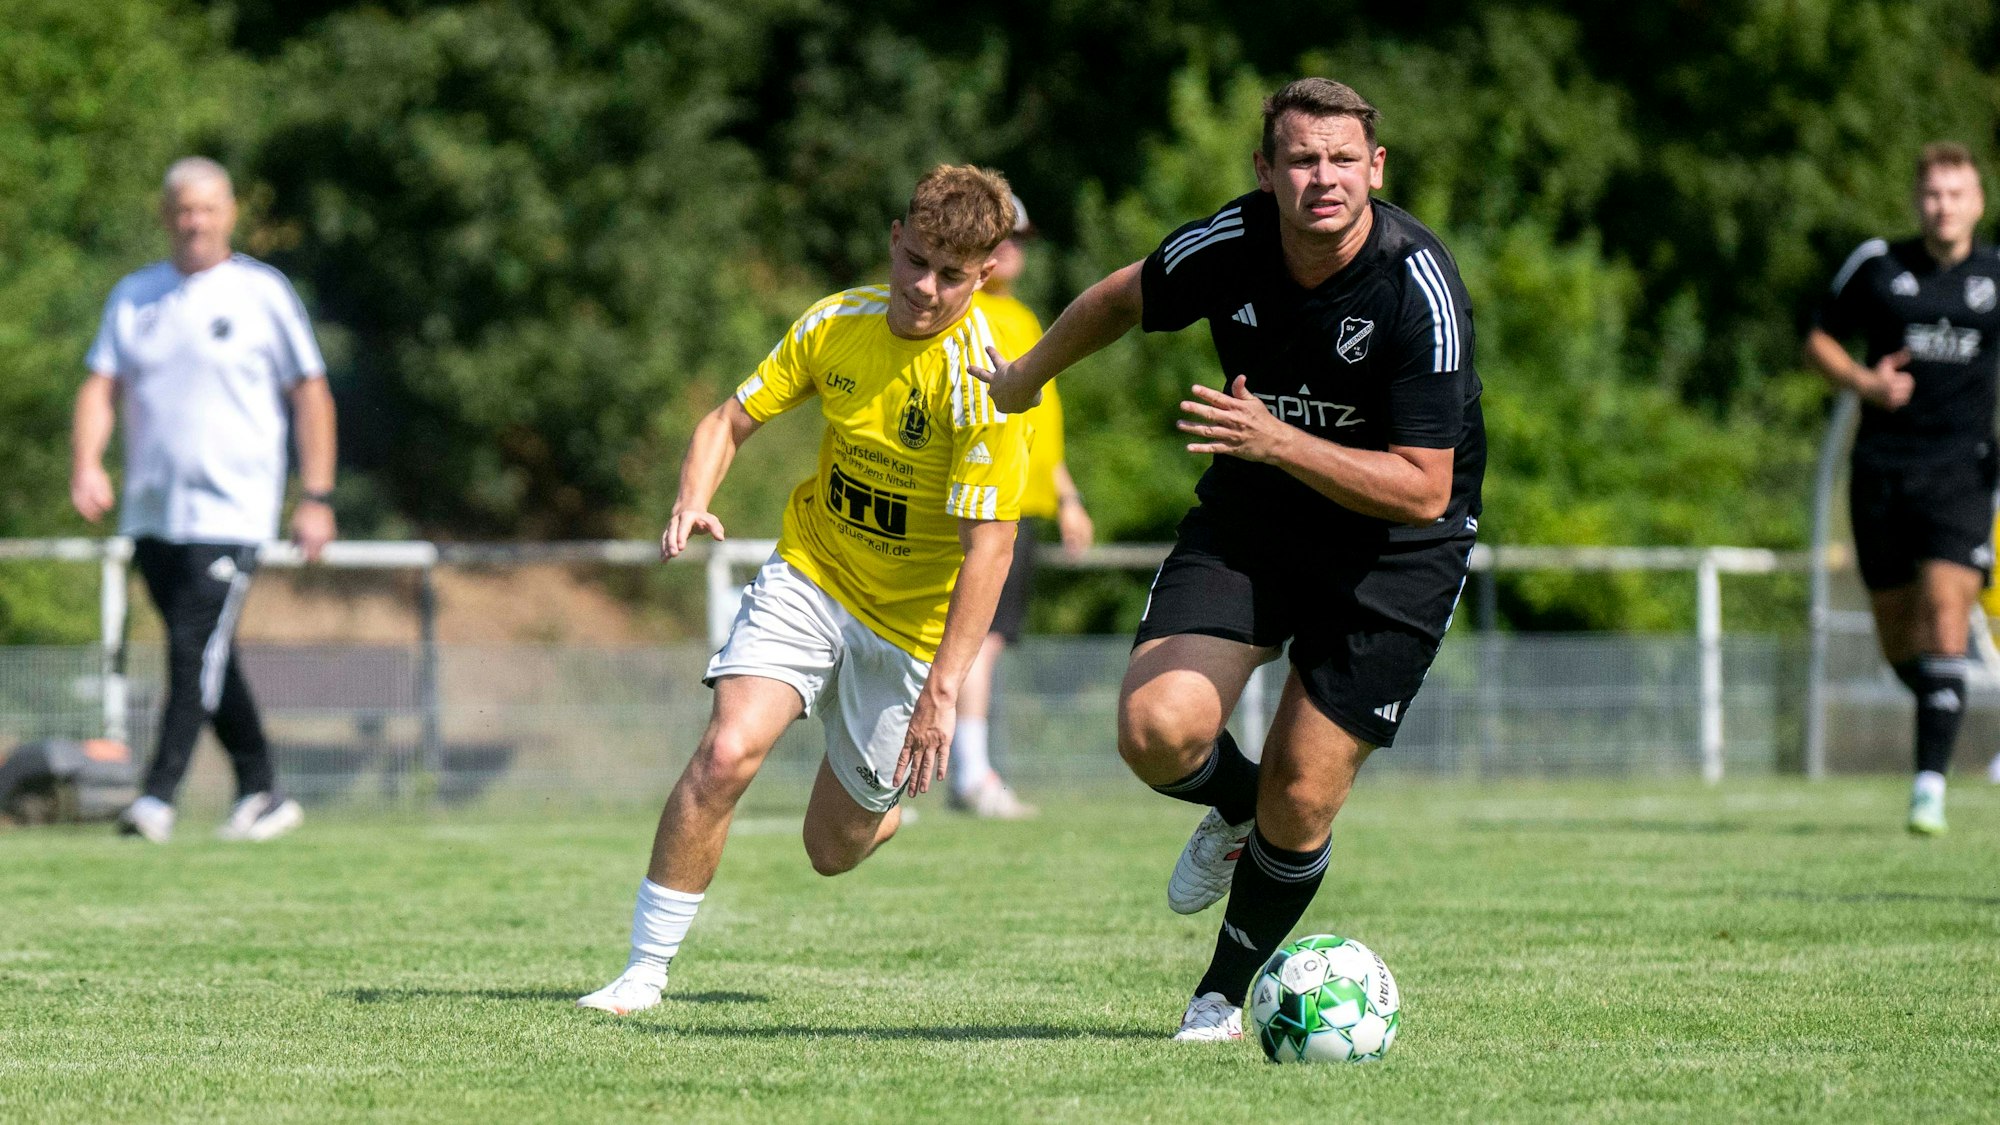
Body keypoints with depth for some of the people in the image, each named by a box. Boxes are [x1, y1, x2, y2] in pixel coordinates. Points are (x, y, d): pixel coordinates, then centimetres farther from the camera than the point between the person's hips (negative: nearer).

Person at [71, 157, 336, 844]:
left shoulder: (261, 292, 0)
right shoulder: (134, 296, 11)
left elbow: (310, 394, 3)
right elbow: (102, 385, 5)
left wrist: (317, 497, -3)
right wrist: (87, 464, -13)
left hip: (229, 510, -5)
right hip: (150, 511, 5)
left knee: (197, 650, -15)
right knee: (204, 658, 10)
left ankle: (158, 798, -19)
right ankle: (262, 793, 19)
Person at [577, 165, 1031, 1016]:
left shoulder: (981, 381, -22)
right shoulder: (837, 325, -7)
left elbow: (990, 542, -24)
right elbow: (731, 419, 3)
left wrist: (942, 690, -28)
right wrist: (693, 501, -19)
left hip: (911, 620, -2)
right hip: (808, 576, 3)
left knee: (834, 848, 6)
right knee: (726, 753, -21)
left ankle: (884, 809, 45)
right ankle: (645, 971, -12)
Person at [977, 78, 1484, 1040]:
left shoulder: (1421, 287, -26)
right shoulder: (1228, 246, -15)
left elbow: (1422, 489, -27)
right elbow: (1127, 298, 10)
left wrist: (1279, 442, -38)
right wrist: (1027, 374, 25)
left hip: (1396, 548, -3)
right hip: (1249, 518, 3)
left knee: (1302, 799, -6)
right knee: (1157, 729, -17)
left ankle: (1225, 994, 21)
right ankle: (1235, 807, 20)